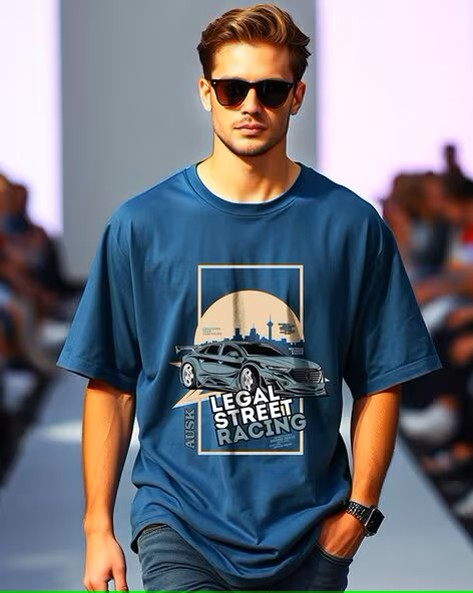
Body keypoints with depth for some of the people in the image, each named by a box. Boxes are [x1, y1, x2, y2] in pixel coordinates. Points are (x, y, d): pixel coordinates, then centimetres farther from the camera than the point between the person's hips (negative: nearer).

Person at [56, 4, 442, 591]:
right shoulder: (139, 224, 0)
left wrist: (358, 508, -2)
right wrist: (98, 527, 0)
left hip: (310, 536, 2)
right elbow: (110, 386, 3)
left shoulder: (350, 224, 1)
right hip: (180, 526, -1)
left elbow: (380, 383, 5)